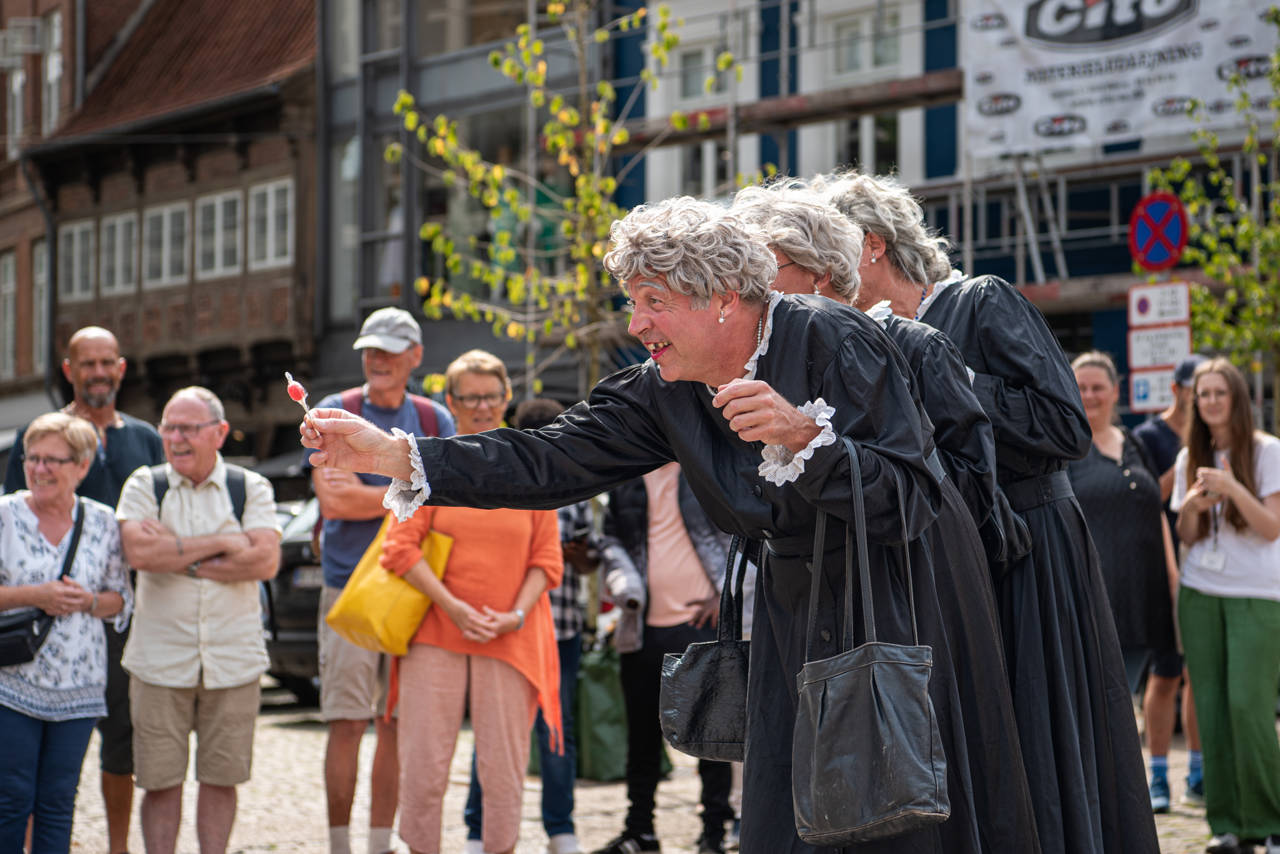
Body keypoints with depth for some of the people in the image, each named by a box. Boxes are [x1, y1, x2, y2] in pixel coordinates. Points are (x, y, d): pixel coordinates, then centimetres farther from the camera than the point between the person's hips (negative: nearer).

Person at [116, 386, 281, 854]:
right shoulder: (144, 486, 4)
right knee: (160, 780, 2)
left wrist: (176, 558, -11)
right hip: (160, 658, 0)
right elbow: (138, 552, -14)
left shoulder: (250, 489, 5)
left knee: (221, 777, 6)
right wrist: (222, 543, -11)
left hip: (233, 658, 1)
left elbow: (265, 561, -10)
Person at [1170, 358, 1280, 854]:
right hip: (1200, 595, 4)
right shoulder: (1190, 459, 11)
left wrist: (1232, 488, -22)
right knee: (1211, 709, -1)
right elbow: (1186, 536, 13)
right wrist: (1191, 506, -8)